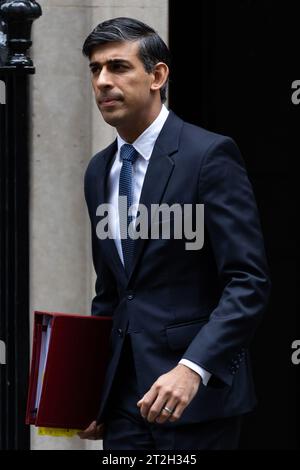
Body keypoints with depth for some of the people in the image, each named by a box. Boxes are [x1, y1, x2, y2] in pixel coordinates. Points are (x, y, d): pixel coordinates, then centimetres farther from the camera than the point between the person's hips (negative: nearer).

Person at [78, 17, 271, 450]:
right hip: (125, 397, 6)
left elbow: (249, 282, -15)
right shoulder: (99, 172, 14)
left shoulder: (210, 155, -8)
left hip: (197, 391, -6)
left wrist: (192, 369, -26)